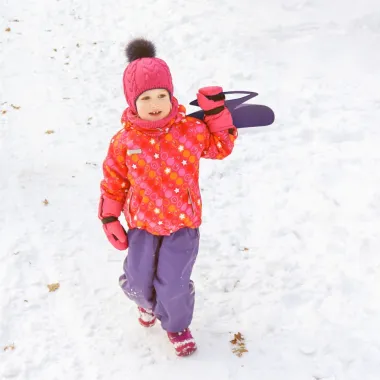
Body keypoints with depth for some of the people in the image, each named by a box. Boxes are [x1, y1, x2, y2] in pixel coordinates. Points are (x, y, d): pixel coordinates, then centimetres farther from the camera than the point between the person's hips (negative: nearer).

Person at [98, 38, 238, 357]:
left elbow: (221, 147, 6)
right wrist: (110, 219, 1)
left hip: (183, 223, -1)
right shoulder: (125, 141, -12)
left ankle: (177, 325, 36)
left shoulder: (191, 129, -12)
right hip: (142, 225, 1)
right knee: (136, 281, 11)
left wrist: (217, 114, -7)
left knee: (173, 285, 2)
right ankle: (148, 301, 51)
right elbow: (114, 182, 0)